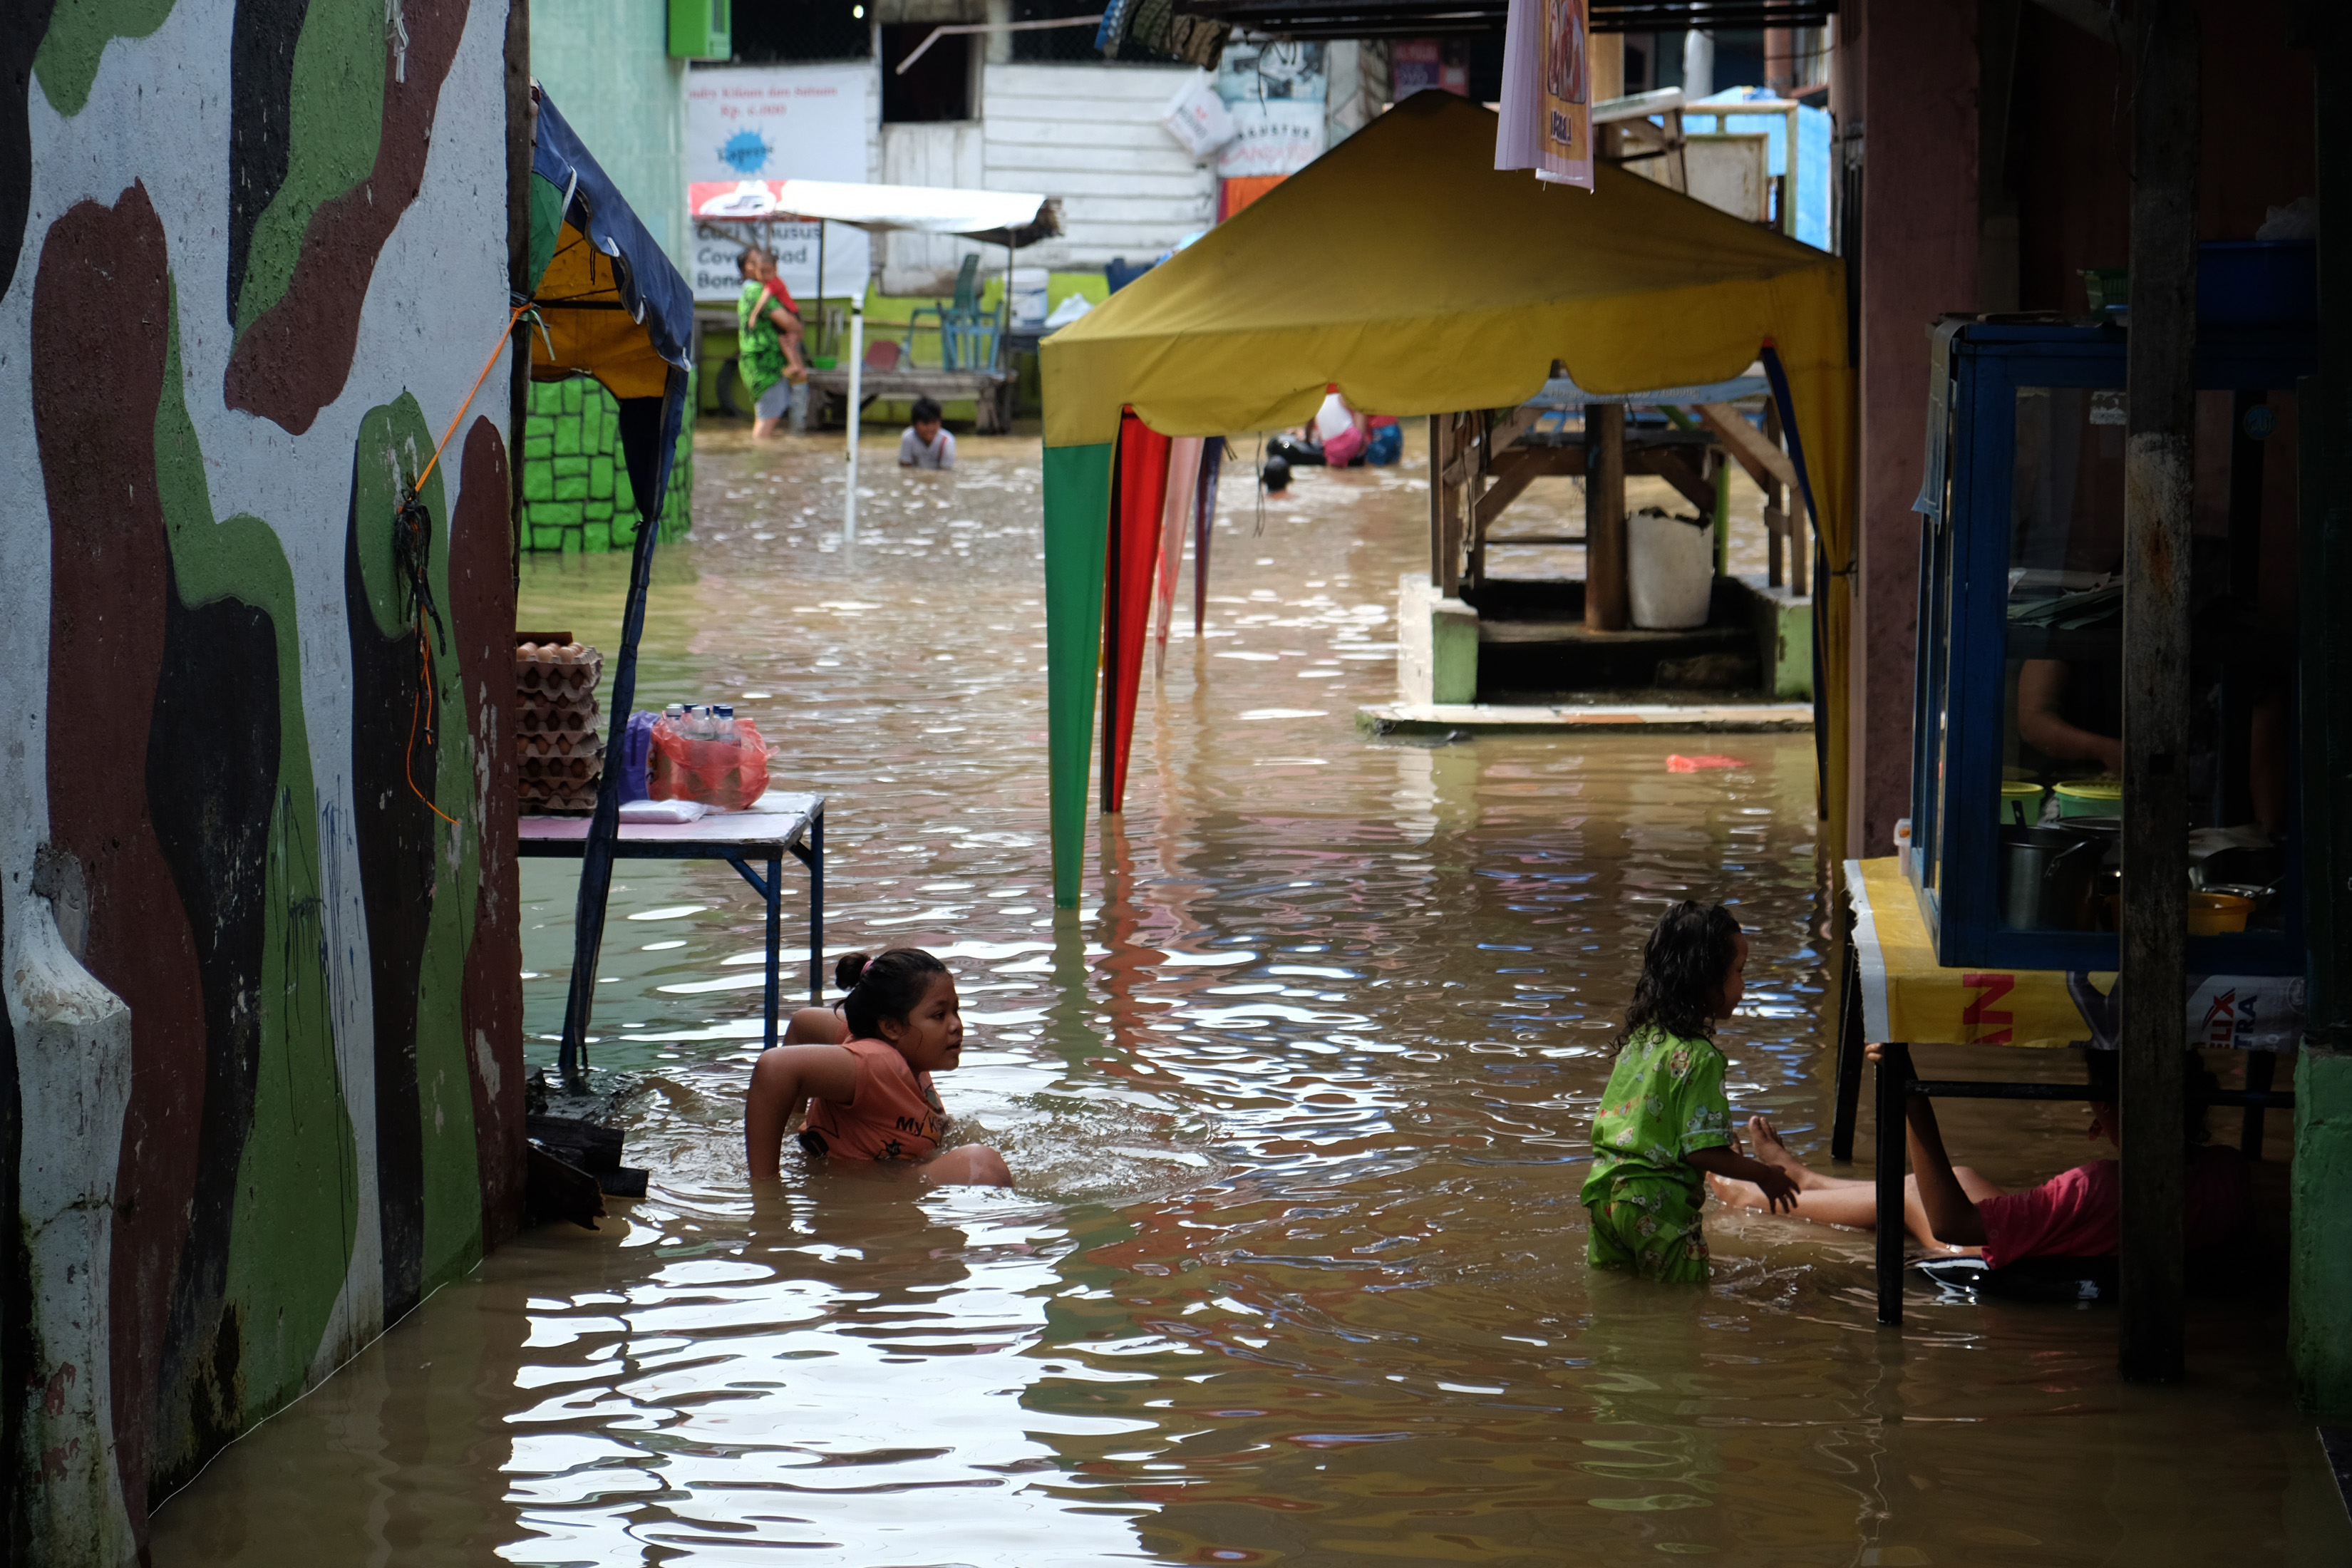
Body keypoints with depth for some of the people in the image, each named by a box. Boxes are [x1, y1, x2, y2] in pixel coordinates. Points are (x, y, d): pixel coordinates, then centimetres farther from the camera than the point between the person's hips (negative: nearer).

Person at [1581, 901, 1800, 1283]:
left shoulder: (1640, 1037, 7)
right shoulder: (1698, 1058, -18)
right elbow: (1702, 1151, -20)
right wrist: (1765, 1175, -6)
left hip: (1605, 1193, 8)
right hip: (1656, 1205, -8)